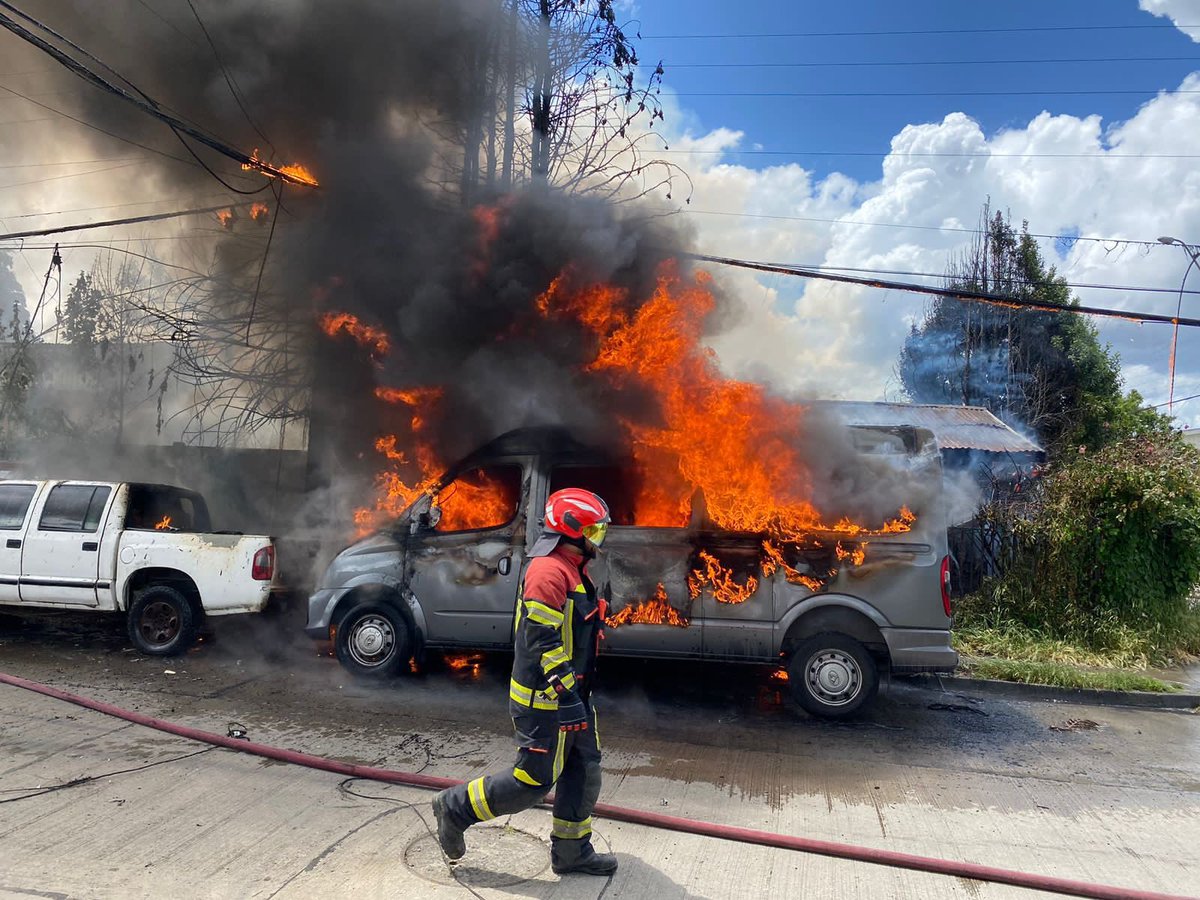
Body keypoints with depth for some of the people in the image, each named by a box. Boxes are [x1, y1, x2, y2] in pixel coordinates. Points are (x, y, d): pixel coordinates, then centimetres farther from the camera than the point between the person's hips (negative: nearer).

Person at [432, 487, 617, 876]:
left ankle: (572, 851, 27)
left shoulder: (571, 570, 13)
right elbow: (542, 642, -26)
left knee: (584, 770, 14)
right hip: (544, 700, -10)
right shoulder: (549, 572, -21)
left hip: (568, 694, 10)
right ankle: (456, 807, 16)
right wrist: (567, 694, -27)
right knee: (535, 779, -1)